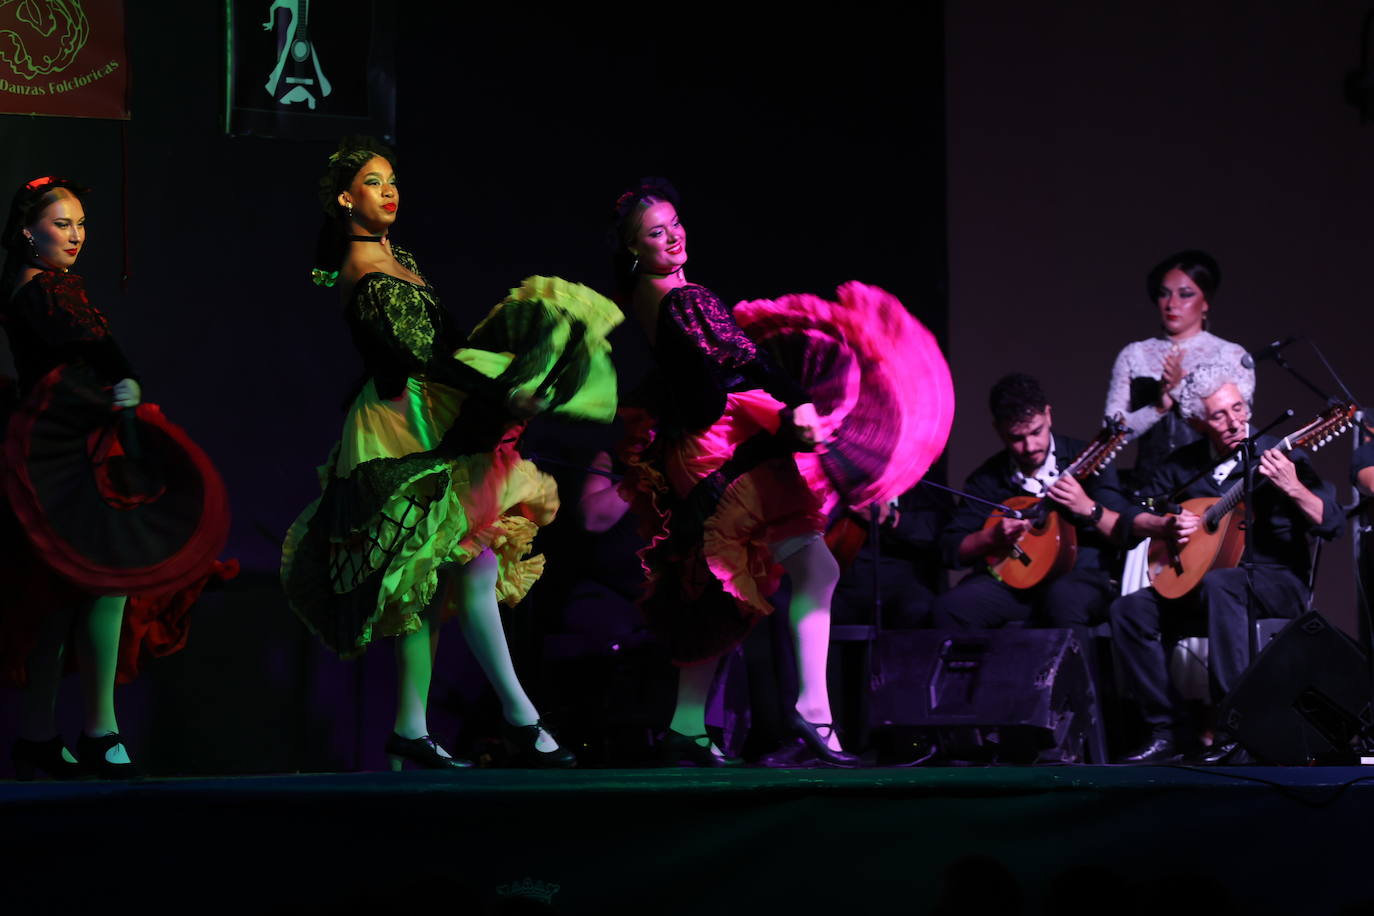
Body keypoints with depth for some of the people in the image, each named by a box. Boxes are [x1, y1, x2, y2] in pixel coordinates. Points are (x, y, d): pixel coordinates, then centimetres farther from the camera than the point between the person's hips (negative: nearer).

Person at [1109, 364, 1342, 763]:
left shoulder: (1278, 457, -5)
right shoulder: (1186, 464, 9)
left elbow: (1331, 523, -13)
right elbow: (1132, 515, 15)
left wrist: (1293, 489, -30)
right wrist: (1165, 526, -6)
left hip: (1278, 582, -5)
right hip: (1193, 580, 5)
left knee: (1218, 585, -38)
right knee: (1128, 609, -16)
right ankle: (1167, 731, -12)